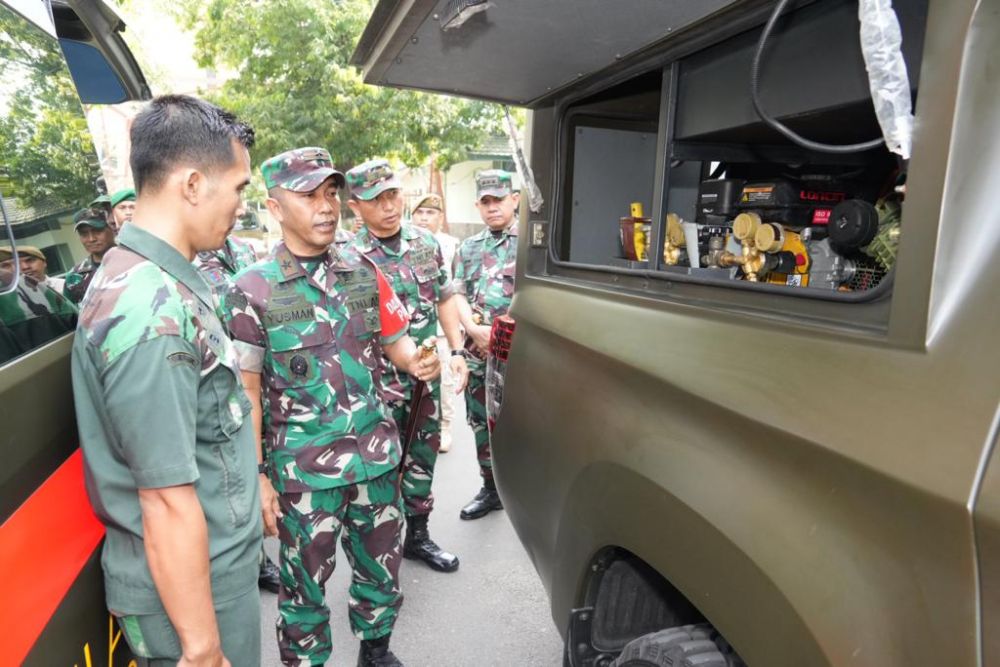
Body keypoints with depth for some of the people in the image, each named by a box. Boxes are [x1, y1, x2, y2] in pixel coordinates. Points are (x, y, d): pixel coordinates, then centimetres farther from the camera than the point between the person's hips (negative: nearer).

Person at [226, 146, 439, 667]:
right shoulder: (252, 291, -8)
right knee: (305, 584, 13)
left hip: (376, 453, 4)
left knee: (382, 570, 19)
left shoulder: (363, 272, 3)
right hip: (303, 468, -4)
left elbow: (395, 339, 12)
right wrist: (257, 477, -8)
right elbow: (246, 392, -6)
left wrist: (416, 360, -11)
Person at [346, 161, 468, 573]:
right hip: (380, 380, -5)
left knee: (423, 455, 17)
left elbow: (444, 298, 12)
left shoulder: (425, 241, 4)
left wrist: (457, 350, 5)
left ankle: (417, 535, 36)